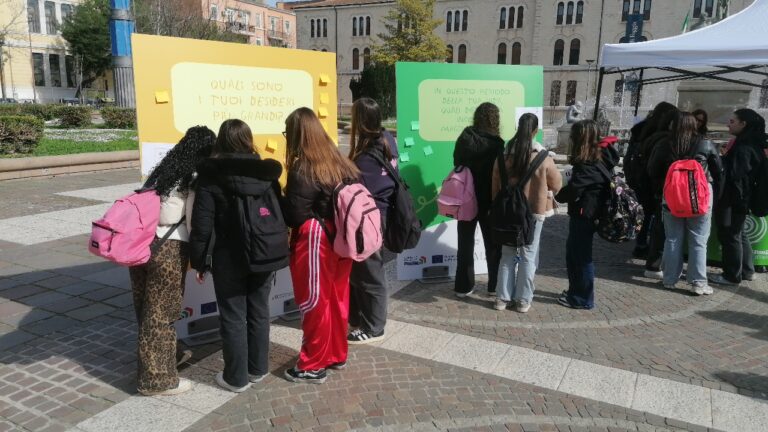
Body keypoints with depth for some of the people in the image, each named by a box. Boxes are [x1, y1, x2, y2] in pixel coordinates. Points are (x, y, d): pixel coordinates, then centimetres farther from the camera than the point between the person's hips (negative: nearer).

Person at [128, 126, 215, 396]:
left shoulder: (163, 170, 16)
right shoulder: (196, 178, -6)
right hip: (168, 250, -7)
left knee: (146, 310, 20)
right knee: (161, 315, 5)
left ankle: (149, 369, 39)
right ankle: (157, 380, 18)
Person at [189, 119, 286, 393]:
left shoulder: (211, 175, -10)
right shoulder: (266, 172, 1)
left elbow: (202, 224, -12)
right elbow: (280, 213, 6)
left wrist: (199, 261, -2)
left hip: (229, 258, -4)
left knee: (233, 318, 8)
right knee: (259, 313, 16)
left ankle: (236, 378, 19)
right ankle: (258, 369, 29)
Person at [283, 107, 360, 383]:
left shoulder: (302, 170, -17)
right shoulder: (340, 163, 6)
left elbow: (294, 216, -18)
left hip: (314, 242, -8)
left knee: (314, 303, 4)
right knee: (336, 298, 17)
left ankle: (313, 366, 17)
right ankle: (336, 355, 32)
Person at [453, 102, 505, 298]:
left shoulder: (464, 138, -4)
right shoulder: (497, 143, -14)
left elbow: (457, 165, 1)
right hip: (490, 200, -3)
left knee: (465, 243, 12)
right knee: (493, 243, 13)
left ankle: (463, 286, 17)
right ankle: (494, 286, 21)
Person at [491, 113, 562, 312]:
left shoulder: (503, 156, -5)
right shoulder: (543, 158, -15)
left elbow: (495, 187, 4)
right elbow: (557, 185, -1)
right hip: (534, 212, -2)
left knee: (508, 254, 12)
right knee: (528, 256, 8)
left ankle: (503, 297, 16)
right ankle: (523, 300, 14)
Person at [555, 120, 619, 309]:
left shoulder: (587, 165, -20)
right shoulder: (600, 156, 7)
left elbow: (572, 190, -22)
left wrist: (556, 195, -4)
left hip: (583, 214, -9)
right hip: (584, 213, 9)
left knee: (581, 257, 1)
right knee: (572, 253, 19)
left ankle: (583, 299, 14)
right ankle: (575, 291, 32)